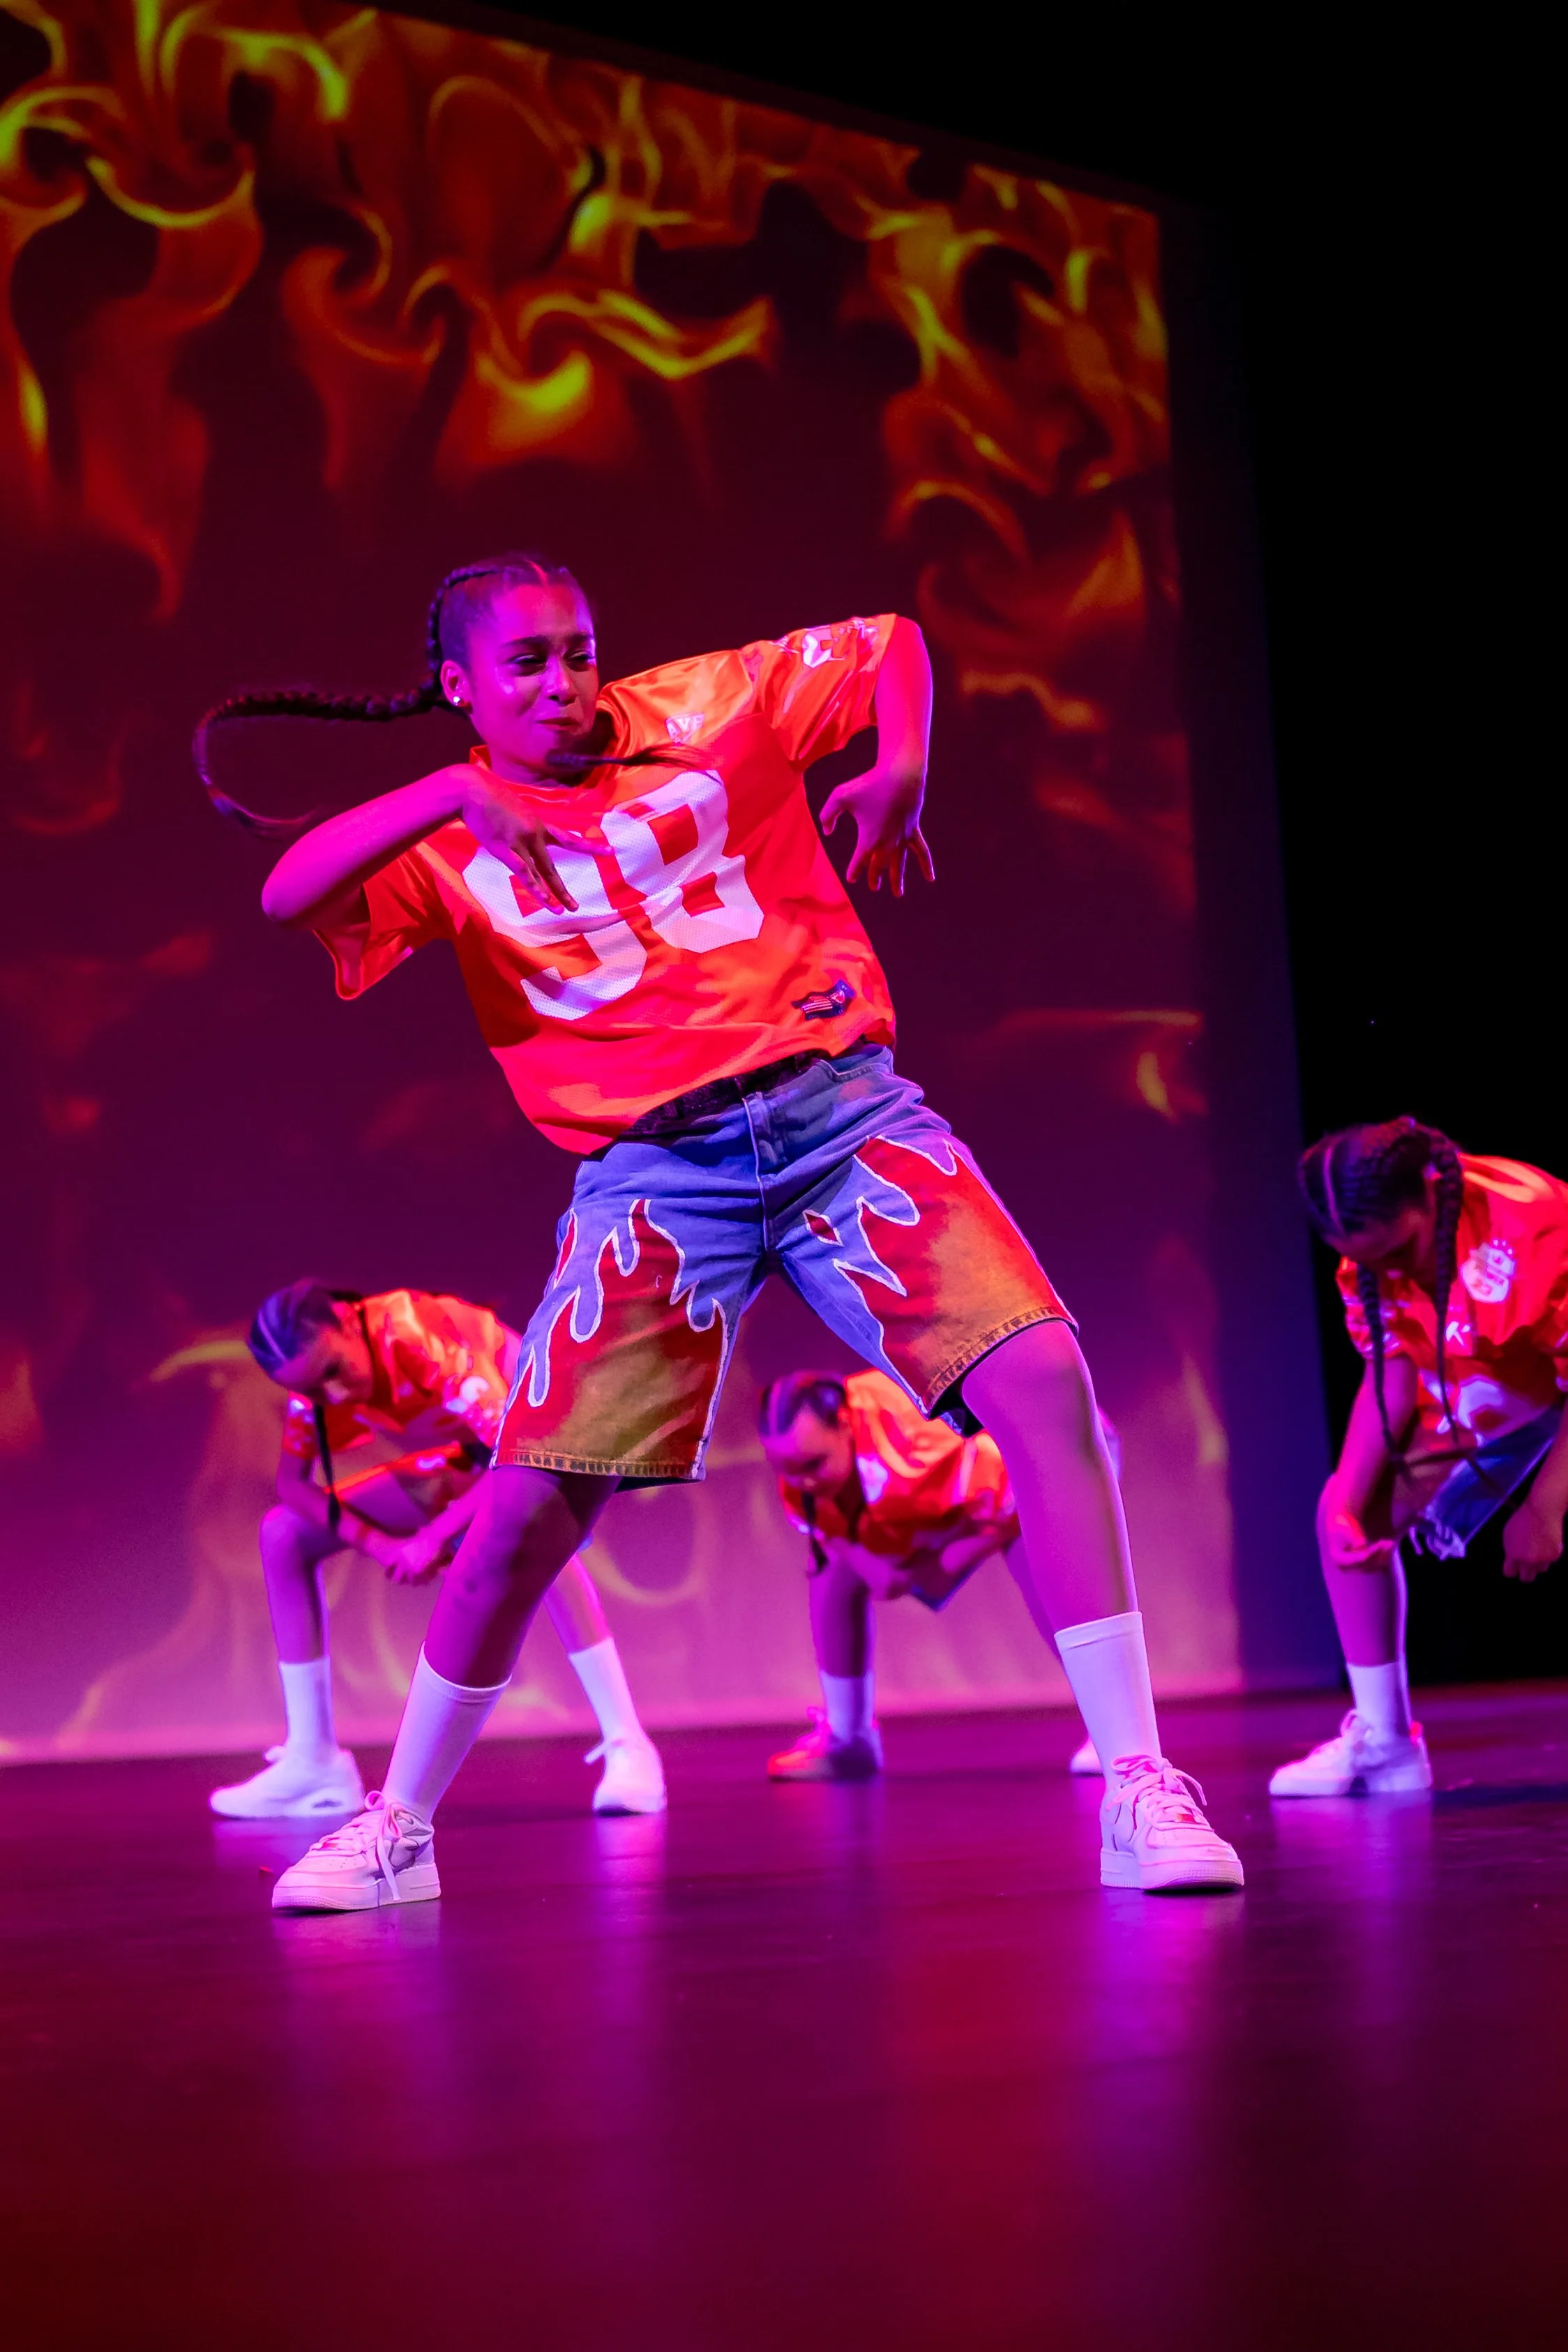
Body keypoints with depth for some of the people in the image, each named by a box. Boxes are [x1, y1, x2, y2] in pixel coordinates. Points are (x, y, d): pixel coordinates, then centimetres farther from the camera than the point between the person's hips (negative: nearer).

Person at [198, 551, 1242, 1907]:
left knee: (1044, 1380, -19)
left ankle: (1137, 1788, -12)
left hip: (838, 1106, 0)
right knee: (525, 1512, -6)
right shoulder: (447, 839, 6)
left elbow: (892, 642, 18)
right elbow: (288, 897, -12)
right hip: (655, 1169, 0)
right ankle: (399, 1829, 16)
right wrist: (455, 792, -23)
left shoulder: (704, 711, 7)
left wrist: (901, 772, -1)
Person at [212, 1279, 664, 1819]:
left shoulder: (425, 1343, -37)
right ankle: (312, 1761, -4)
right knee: (283, 1532, -8)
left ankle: (628, 1749, -37)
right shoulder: (316, 1366, -18)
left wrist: (432, 1538, -40)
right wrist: (376, 1542, -25)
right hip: (450, 1467, 7)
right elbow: (291, 1483, -11)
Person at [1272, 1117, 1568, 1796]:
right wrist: (1348, 1506, -24)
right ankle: (1383, 1739, 4)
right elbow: (1389, 1383, -12)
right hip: (1484, 1401, 6)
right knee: (1350, 1510, -4)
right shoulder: (1367, 1263, -16)